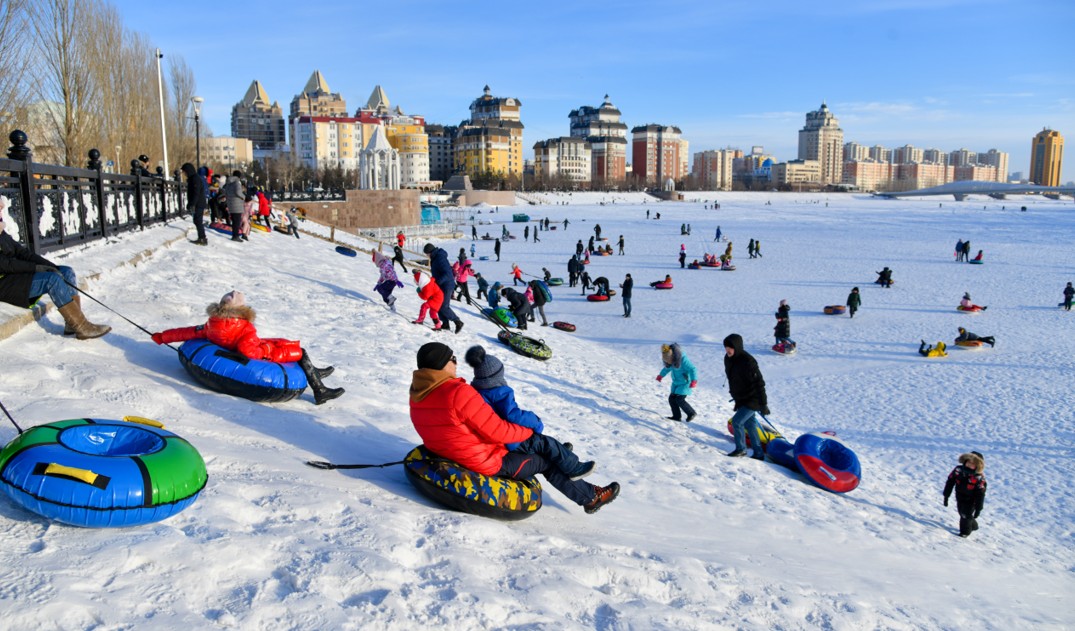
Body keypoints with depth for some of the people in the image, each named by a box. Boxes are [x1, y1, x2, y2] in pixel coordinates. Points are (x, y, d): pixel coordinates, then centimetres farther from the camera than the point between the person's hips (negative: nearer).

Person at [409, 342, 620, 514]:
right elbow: (497, 431, -25)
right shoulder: (459, 392, -31)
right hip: (488, 463, -10)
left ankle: (589, 496, 33)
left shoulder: (418, 394, 0)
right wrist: (528, 432, -5)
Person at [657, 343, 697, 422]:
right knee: (671, 398, 2)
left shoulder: (683, 359, -29)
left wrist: (694, 380, -35)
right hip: (676, 383, 7)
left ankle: (691, 413, 7)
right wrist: (661, 375, 26)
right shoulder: (668, 360, -6)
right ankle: (677, 416, 15)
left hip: (685, 383, -7)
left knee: (679, 399, -13)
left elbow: (692, 369, -25)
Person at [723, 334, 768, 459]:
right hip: (741, 399, 9)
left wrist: (763, 405, -24)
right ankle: (758, 453, 26)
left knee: (736, 421, -9)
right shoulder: (728, 359, -1)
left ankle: (740, 449, 10)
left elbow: (759, 383, -25)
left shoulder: (747, 361, -27)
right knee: (749, 424, 14)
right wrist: (737, 399, 24)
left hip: (752, 400, -9)